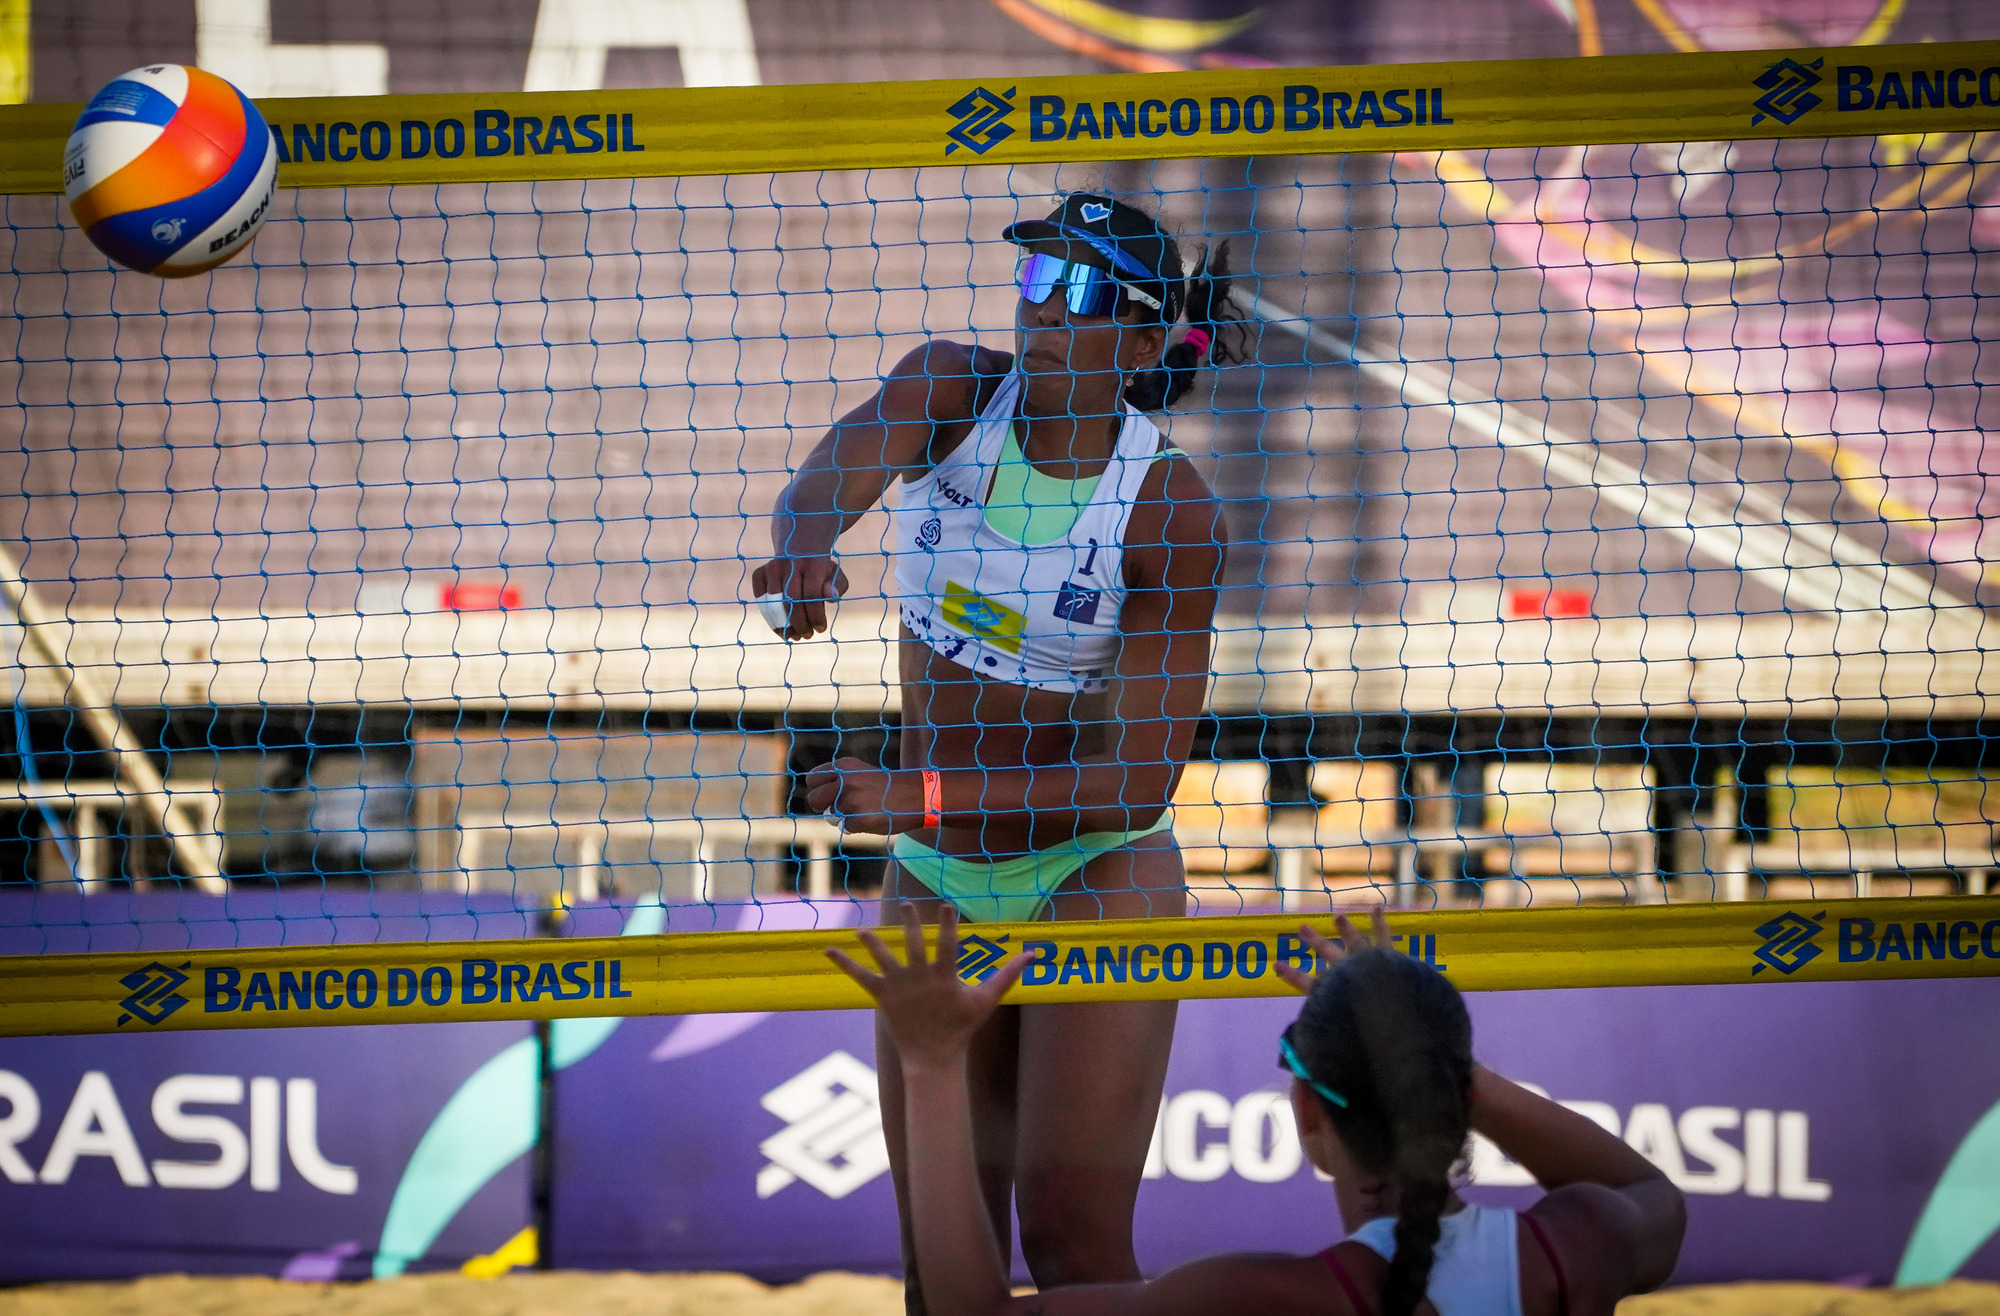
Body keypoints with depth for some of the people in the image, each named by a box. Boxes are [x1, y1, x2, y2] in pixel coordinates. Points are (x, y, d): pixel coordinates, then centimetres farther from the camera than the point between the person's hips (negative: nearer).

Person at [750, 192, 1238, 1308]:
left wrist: (925, 796, -29)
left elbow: (1136, 781, -19)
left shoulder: (1174, 515, -16)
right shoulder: (953, 391, -6)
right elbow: (832, 475, -28)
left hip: (1097, 872, -4)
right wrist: (806, 546, -53)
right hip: (935, 881, 4)